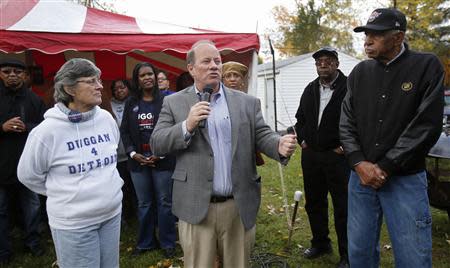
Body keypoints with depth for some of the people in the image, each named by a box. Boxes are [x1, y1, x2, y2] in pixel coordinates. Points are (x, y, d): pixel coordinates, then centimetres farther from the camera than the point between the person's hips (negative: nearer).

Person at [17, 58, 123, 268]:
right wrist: (64, 193, 4)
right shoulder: (48, 130, -15)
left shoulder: (106, 118, -2)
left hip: (112, 213, 5)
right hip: (73, 222, -4)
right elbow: (28, 175, -2)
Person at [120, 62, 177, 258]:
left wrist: (161, 153, -13)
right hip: (138, 160, 3)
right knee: (144, 204, 12)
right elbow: (124, 131, 9)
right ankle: (145, 242, 26)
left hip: (162, 159, -3)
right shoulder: (131, 103, 10)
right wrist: (133, 153, -4)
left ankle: (167, 243, 19)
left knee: (164, 202, 5)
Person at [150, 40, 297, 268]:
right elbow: (156, 144, -2)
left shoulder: (247, 102, 7)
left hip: (239, 206, 2)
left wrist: (280, 145, -20)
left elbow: (262, 136, 2)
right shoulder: (174, 103, 3)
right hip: (196, 207, -1)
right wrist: (187, 125, -18)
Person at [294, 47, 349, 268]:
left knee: (343, 207, 3)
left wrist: (345, 146, -12)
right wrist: (302, 140, 9)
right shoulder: (310, 89, 12)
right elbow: (300, 118, 21)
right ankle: (320, 243, 35)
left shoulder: (349, 88, -9)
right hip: (310, 155, 7)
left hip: (338, 156, -6)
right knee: (314, 203, 17)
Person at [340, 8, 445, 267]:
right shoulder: (360, 72, 6)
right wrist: (359, 163, -10)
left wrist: (385, 167, -13)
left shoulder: (427, 66, -5)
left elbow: (426, 126, -12)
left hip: (406, 178, -3)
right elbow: (347, 123, 5)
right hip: (361, 175, 4)